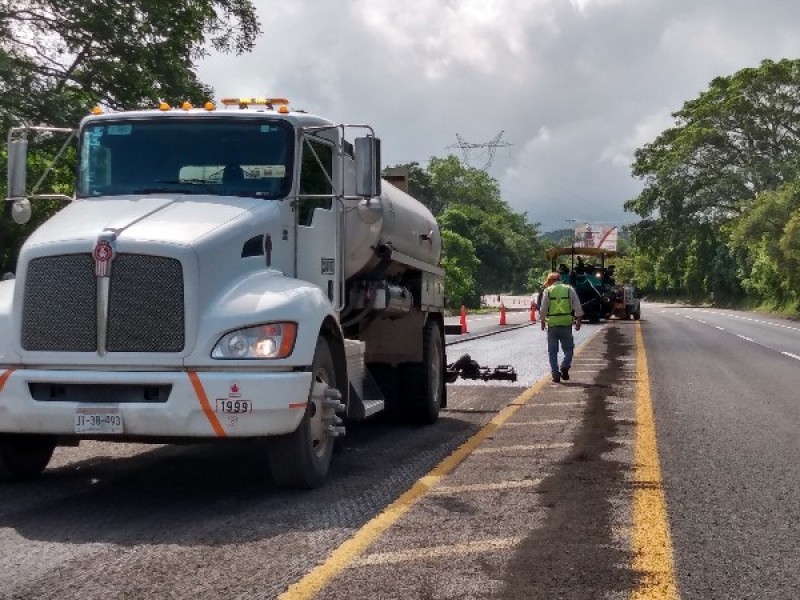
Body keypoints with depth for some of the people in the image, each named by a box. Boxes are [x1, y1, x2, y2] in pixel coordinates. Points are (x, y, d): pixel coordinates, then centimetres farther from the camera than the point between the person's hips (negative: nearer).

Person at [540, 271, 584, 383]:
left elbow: (543, 309, 0)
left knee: (552, 351, 8)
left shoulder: (548, 291, 1)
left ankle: (556, 375, 4)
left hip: (552, 324, -1)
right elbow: (577, 308, 3)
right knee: (568, 349, 11)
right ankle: (565, 367, -13)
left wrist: (543, 321, 12)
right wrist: (578, 321, 10)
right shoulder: (569, 289, 5)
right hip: (566, 323, 1)